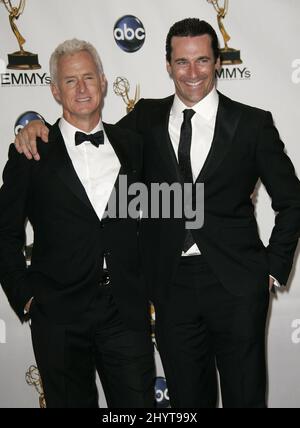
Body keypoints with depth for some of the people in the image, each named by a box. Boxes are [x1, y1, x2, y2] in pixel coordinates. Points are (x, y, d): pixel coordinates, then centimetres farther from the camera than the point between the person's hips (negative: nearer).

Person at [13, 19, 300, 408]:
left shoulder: (253, 123, -1)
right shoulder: (147, 118, 6)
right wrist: (38, 127, -8)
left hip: (236, 284, -2)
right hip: (171, 284, 2)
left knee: (245, 395, 11)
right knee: (187, 396, 15)